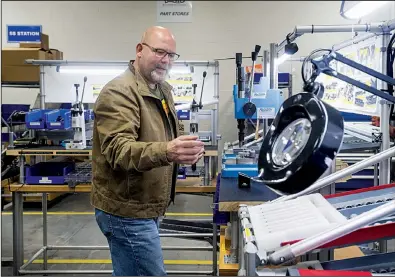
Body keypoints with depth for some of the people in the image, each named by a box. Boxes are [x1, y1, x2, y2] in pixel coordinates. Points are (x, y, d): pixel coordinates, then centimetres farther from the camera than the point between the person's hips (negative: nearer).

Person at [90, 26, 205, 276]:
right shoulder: (119, 92, -18)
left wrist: (186, 150, 1)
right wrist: (165, 152, -48)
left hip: (145, 205, 9)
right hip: (127, 209, -9)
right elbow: (118, 149, -32)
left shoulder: (162, 90, 12)